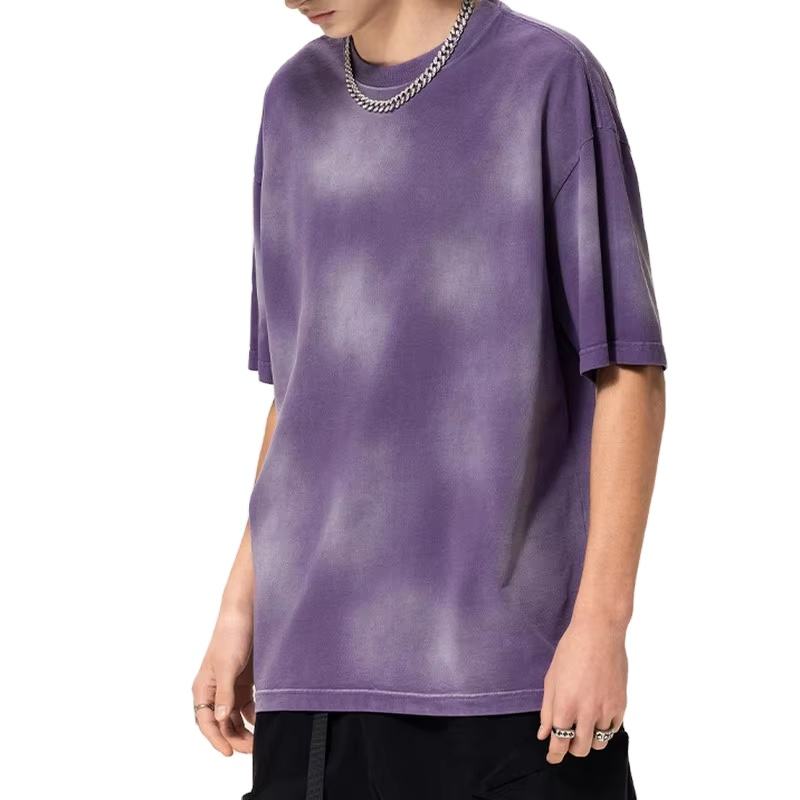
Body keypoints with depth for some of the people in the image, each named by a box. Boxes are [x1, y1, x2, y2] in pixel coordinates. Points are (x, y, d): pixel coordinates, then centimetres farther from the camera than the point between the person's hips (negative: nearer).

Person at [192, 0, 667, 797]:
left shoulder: (551, 81, -4)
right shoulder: (298, 101, 12)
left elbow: (631, 372, -5)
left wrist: (602, 619, -10)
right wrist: (240, 607, 13)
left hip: (509, 649, -4)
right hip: (317, 656, 4)